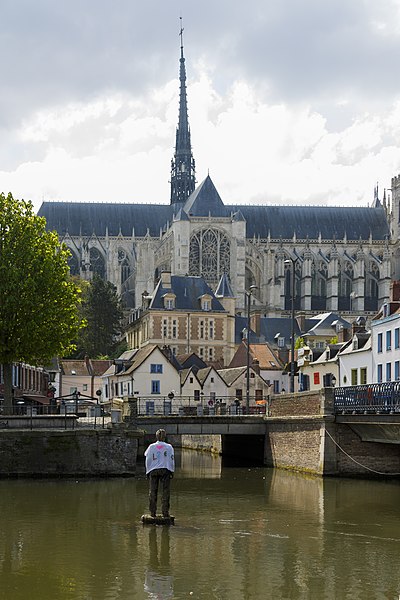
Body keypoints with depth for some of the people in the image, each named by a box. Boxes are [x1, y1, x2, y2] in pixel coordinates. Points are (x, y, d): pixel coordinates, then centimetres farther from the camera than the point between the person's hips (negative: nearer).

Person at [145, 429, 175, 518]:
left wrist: (148, 472, 13)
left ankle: (152, 512, 9)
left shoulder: (151, 447, 3)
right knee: (165, 491, 2)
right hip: (165, 470, -1)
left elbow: (148, 460, 6)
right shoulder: (169, 447, 1)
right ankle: (165, 512, -2)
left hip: (153, 470, 1)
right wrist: (172, 472, 9)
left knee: (153, 492, 8)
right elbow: (171, 460, 2)